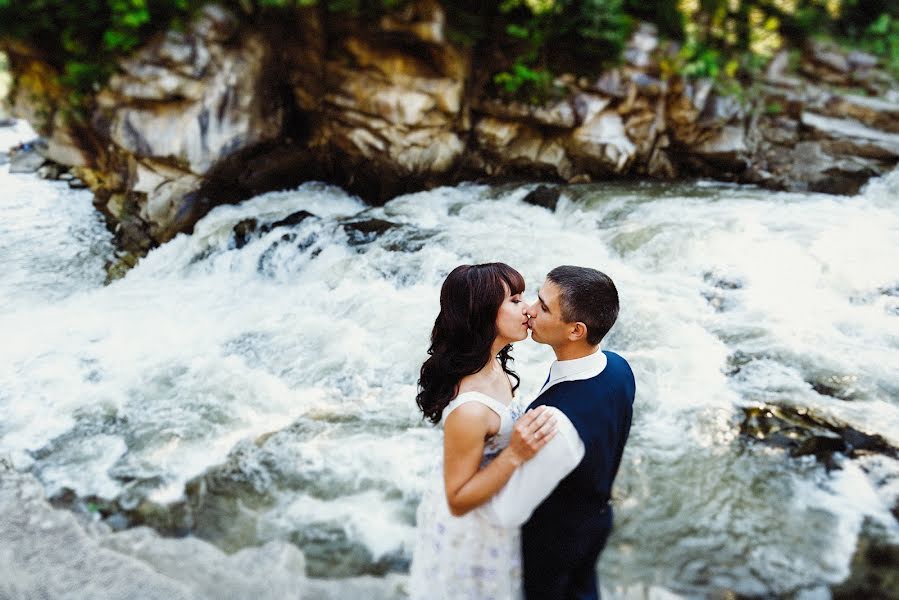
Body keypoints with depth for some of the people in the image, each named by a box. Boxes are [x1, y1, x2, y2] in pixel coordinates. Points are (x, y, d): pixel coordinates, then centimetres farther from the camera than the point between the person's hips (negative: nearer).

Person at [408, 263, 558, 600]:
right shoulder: (470, 408, -40)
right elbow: (458, 501, -29)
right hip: (472, 531, -7)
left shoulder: (491, 364, -13)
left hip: (489, 509, 8)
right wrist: (515, 454, -39)